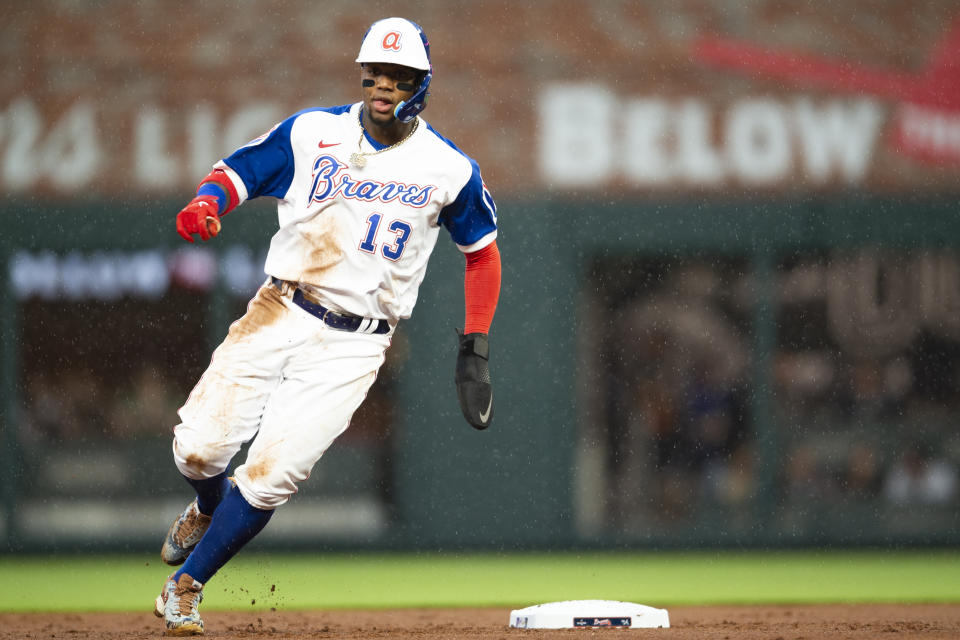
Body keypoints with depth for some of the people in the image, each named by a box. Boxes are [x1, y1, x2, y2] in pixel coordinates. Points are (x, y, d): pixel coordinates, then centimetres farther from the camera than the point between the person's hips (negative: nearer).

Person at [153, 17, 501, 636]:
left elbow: (482, 251, 13)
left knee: (272, 475, -14)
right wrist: (205, 204, -18)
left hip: (354, 345, -1)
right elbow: (234, 172, 7)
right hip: (279, 315, 1)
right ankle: (208, 509, 31)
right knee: (199, 449, -8)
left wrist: (475, 350, 9)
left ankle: (186, 585, 6)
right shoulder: (311, 133, 2)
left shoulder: (449, 168, 0)